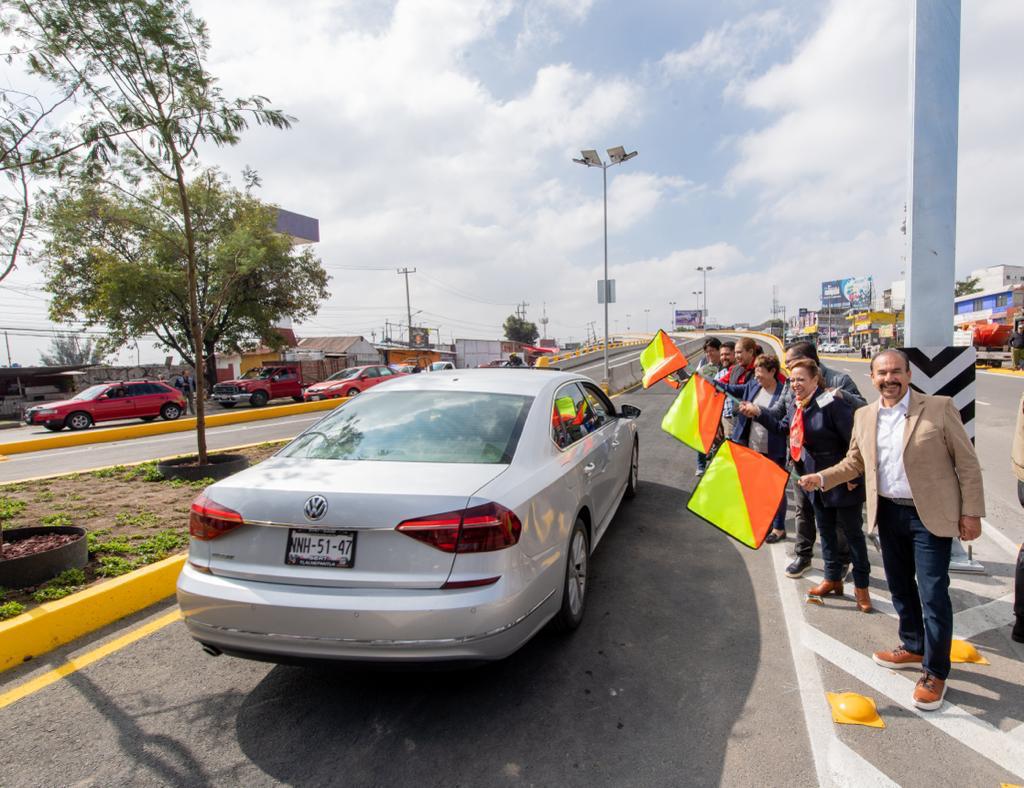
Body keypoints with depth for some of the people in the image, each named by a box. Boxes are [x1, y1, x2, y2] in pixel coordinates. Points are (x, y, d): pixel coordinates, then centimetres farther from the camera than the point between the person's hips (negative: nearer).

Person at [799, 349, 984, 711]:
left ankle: (935, 672, 17)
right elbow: (854, 462, 13)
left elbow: (967, 463, -7)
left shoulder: (939, 408, -9)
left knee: (933, 594, -1)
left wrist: (971, 512, -9)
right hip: (888, 513, 5)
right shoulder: (865, 415, 3)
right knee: (900, 586, 19)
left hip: (930, 516, -5)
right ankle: (913, 647, 40)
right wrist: (821, 478, -1)